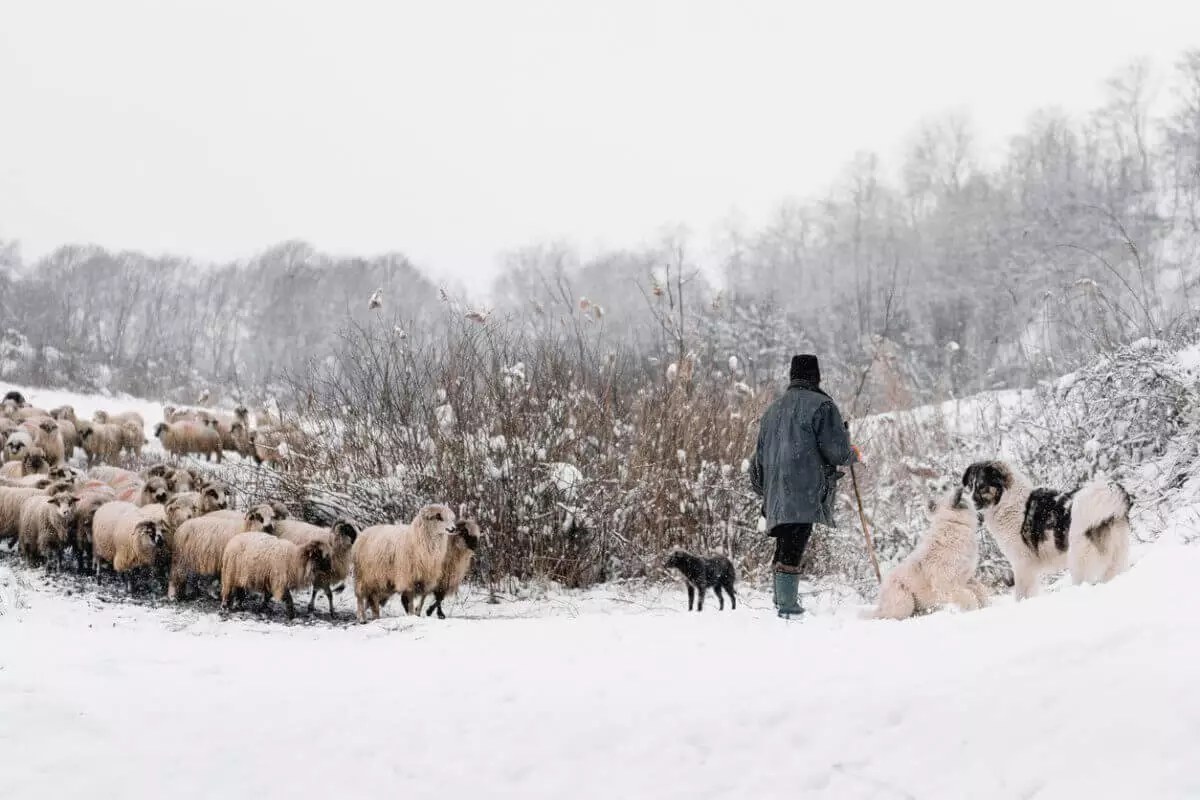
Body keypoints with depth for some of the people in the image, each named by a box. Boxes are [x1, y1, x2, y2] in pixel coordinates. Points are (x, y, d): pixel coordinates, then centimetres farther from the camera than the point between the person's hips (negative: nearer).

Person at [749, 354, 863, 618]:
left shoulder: (773, 409, 22)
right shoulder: (820, 405, -1)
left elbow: (759, 457, 25)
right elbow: (837, 451, -8)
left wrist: (764, 493, 34)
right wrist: (853, 455, 15)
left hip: (777, 497, 7)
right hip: (806, 494, -7)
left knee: (785, 548, 15)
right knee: (792, 550, -12)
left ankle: (782, 598, 14)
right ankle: (788, 606, -16)